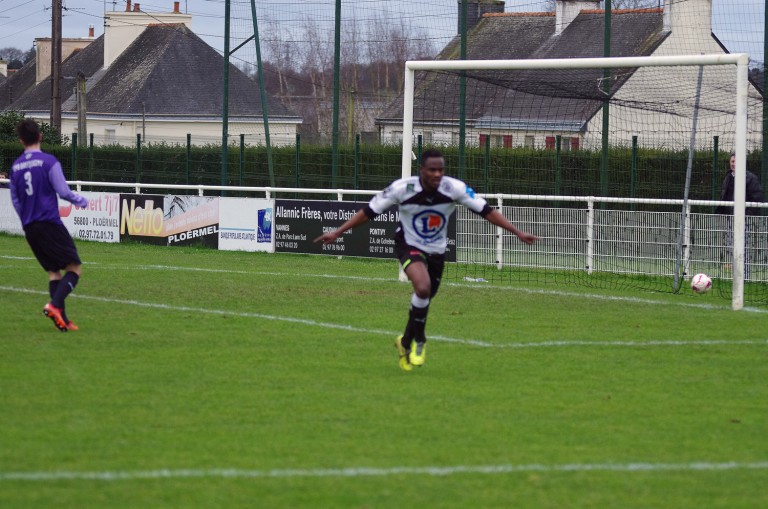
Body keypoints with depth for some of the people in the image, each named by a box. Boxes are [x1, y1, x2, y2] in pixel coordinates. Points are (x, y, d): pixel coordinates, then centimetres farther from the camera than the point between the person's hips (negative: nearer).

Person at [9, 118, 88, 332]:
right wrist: (82, 201, 8)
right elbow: (63, 192, -11)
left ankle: (62, 319, 4)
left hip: (29, 227, 6)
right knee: (74, 269, -2)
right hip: (50, 224, -6)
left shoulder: (16, 166, 9)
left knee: (54, 270, 13)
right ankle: (54, 305, -23)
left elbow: (15, 200, 17)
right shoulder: (49, 162, -10)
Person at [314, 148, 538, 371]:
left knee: (424, 301, 12)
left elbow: (486, 210, -13)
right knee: (423, 287, -30)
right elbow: (369, 211, -14)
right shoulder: (402, 188, -24)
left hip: (436, 251, 4)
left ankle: (406, 343, 41)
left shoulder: (455, 188, -20)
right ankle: (419, 340, -9)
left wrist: (518, 232, -16)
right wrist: (337, 232, -16)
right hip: (409, 246, -4)